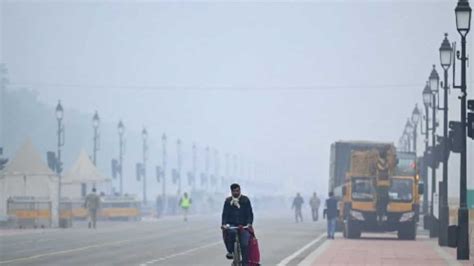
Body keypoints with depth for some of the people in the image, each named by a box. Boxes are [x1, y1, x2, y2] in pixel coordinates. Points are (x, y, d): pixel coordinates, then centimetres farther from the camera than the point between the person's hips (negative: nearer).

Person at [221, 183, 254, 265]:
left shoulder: (245, 200, 5)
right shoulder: (228, 201, 8)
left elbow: (250, 213, 2)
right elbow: (225, 214, 5)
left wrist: (249, 223, -16)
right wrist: (224, 224, -13)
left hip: (243, 226, 0)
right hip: (232, 225, 0)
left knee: (244, 245, -17)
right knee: (232, 232, -36)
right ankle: (230, 252, -16)